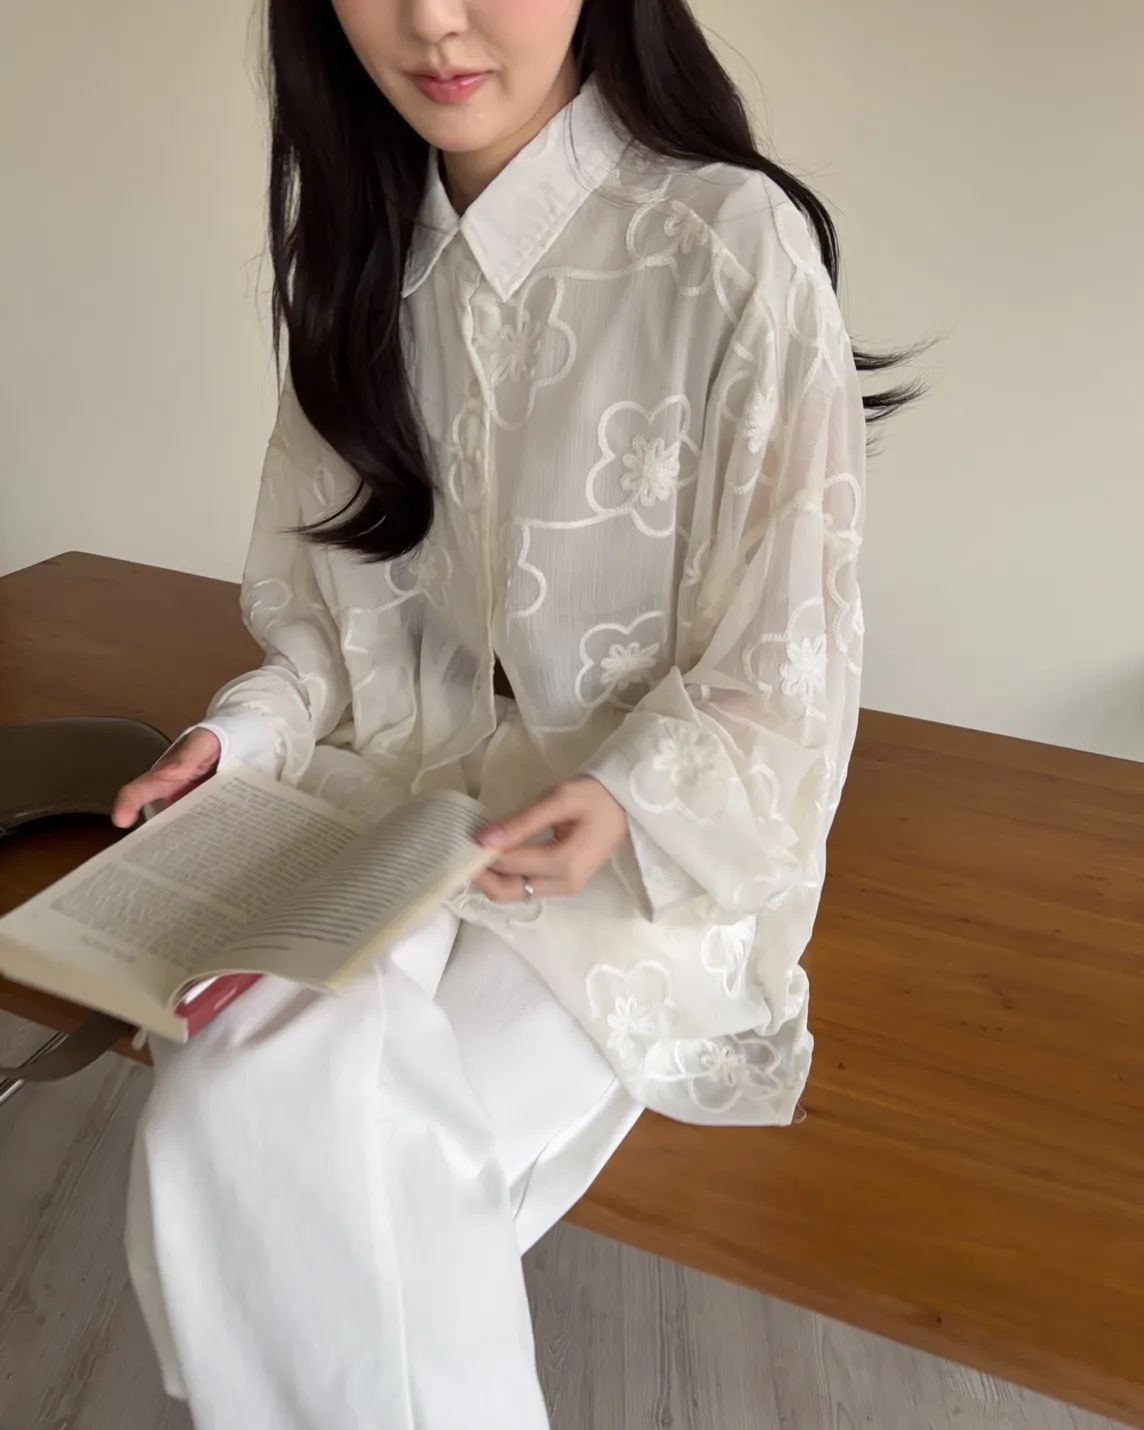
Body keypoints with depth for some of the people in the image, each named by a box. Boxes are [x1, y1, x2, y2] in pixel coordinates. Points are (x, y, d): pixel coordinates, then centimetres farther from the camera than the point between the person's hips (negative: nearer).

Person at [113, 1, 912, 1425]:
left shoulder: (732, 245, -10)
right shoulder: (360, 254, 9)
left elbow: (783, 666, -7)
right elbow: (331, 611, 12)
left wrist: (631, 801, -22)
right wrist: (245, 736, -4)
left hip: (639, 856, -4)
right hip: (386, 802, 5)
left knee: (320, 1136, -22)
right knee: (218, 1113, -19)